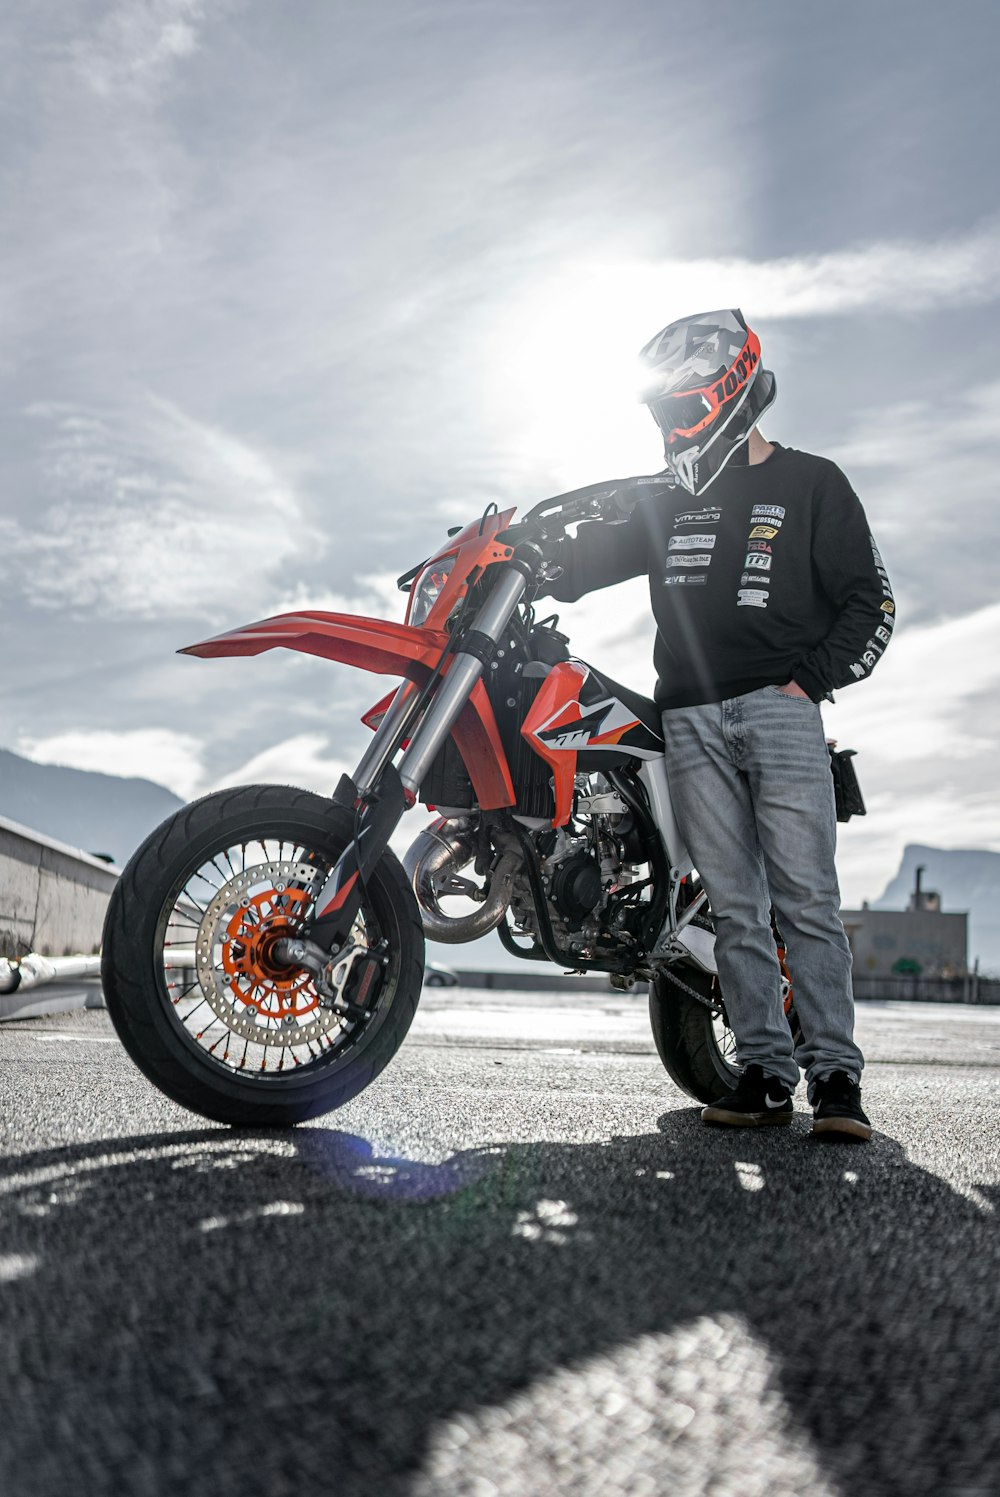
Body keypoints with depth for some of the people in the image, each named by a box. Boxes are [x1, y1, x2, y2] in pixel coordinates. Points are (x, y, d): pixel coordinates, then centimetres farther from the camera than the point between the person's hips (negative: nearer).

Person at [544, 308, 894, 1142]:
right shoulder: (671, 501, 23)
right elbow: (588, 558, 21)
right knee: (736, 907, 1)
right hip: (691, 721, 4)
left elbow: (870, 600, 6)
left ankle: (835, 1074, -7)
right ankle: (766, 1072, 5)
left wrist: (813, 677, -7)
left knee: (805, 898, -11)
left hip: (779, 707, -4)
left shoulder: (811, 484, 10)